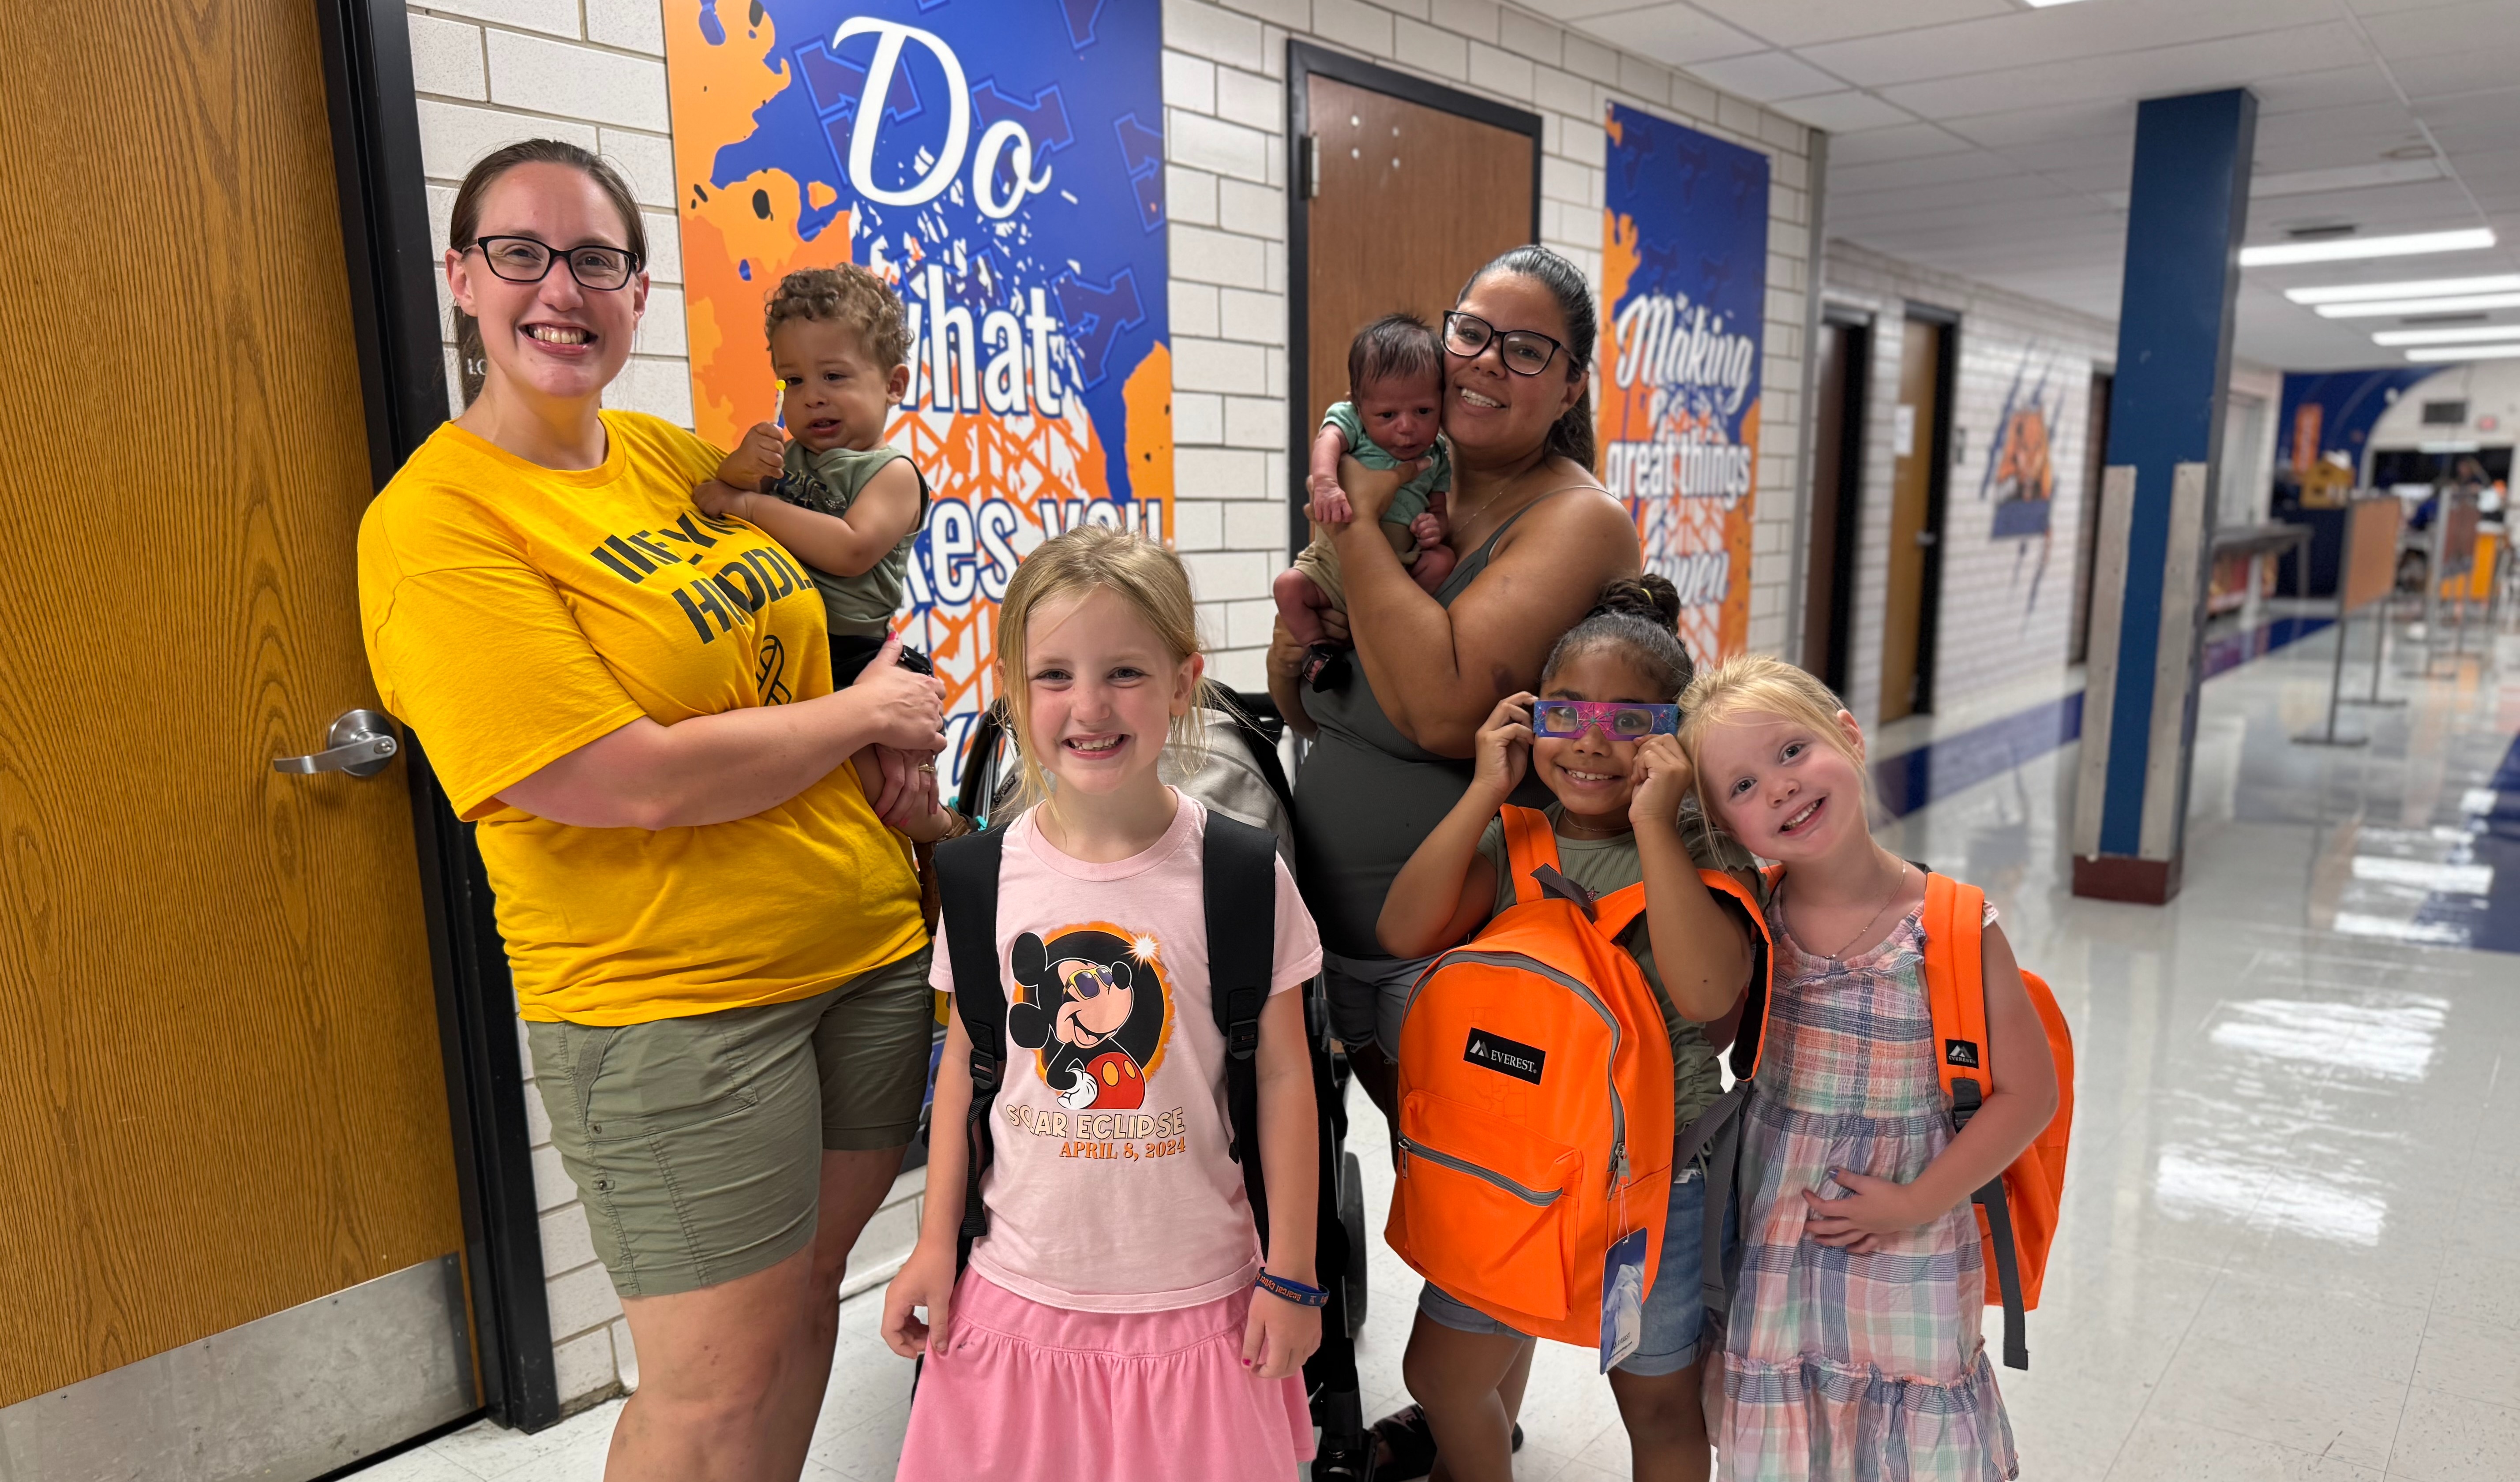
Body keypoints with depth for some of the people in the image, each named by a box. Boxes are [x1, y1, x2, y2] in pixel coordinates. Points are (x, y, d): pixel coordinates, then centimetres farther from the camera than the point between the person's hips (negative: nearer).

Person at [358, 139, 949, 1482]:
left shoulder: (682, 459, 7)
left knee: (809, 1287, 20)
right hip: (669, 1001, -6)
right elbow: (635, 782, -21)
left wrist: (909, 745, 3)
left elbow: (790, 628, 23)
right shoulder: (433, 525, -13)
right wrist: (866, 714, -10)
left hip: (872, 944, 7)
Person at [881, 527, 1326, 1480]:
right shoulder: (986, 875, -6)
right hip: (1017, 1289, 2)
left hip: (1195, 1296, -2)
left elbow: (1282, 1078, -6)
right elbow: (964, 1062, 5)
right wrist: (935, 1244, 7)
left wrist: (1290, 1276, -3)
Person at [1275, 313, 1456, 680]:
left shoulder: (1436, 457, 1)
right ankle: (1318, 647, -2)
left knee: (1443, 559, -21)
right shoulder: (1350, 420, -8)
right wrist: (1325, 483, -52)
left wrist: (1435, 526, -21)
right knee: (1288, 586, -21)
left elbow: (1438, 508, 6)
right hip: (1333, 563, -2)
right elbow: (1328, 442, -30)